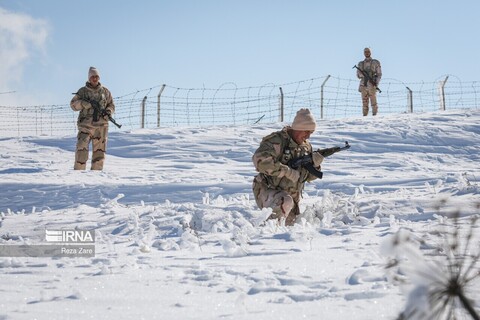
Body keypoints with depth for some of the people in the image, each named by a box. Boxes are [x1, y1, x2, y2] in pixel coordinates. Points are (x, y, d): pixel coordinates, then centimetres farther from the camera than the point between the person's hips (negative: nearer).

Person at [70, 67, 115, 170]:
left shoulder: (105, 91, 13)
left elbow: (111, 105, 20)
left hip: (101, 125, 2)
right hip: (85, 125, -2)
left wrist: (108, 111, -4)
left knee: (99, 150, 2)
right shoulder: (83, 91, 7)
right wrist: (88, 104, -15)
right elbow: (73, 104, 0)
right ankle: (79, 171, -8)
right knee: (81, 150, -13)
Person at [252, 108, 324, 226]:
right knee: (285, 202, -37)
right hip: (267, 192, -7)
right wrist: (288, 171, -30)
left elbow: (309, 176, 10)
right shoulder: (276, 141, -17)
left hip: (292, 197, 7)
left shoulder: (306, 146, 6)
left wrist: (315, 164, -13)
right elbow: (259, 160, -34)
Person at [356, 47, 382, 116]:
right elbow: (358, 75, 14)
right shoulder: (361, 64, 20)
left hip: (372, 84, -3)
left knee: (373, 101, -11)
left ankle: (375, 115, -12)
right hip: (363, 85, 3)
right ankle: (365, 116, -4)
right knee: (364, 102, -3)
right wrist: (363, 74, -9)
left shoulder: (375, 62, 11)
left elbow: (379, 74, 6)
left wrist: (376, 82, -11)